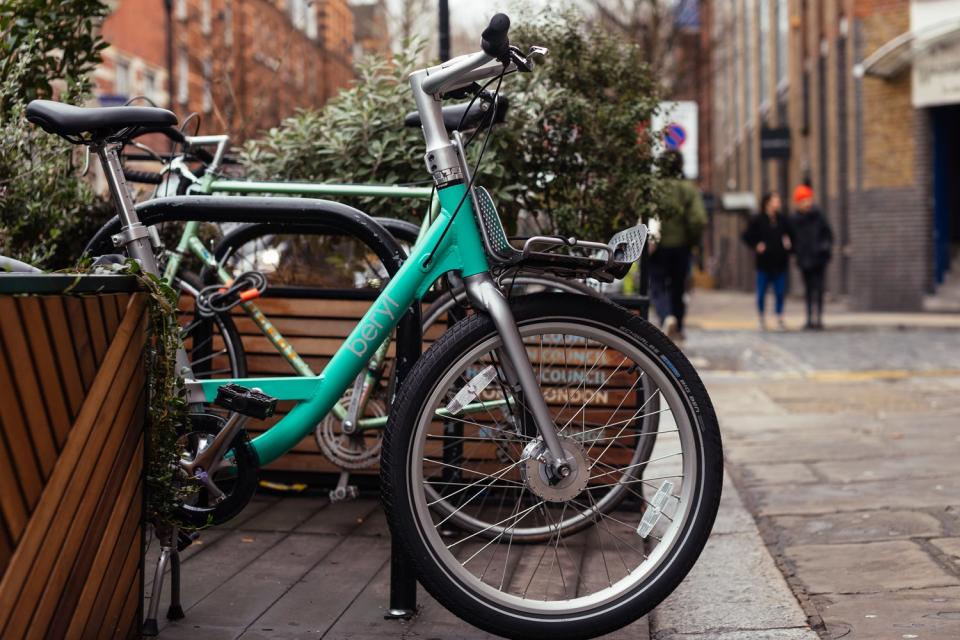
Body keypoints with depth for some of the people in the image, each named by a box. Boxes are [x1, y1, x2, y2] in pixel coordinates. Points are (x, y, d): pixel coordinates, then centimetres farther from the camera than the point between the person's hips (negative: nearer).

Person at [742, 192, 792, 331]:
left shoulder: (782, 219, 7)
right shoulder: (757, 220, -3)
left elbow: (789, 234, 18)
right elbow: (747, 237, 1)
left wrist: (788, 244, 0)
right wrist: (756, 246, -11)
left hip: (780, 262, 2)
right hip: (764, 262, -2)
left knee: (780, 292, 1)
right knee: (761, 293, 3)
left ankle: (780, 318, 10)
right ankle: (762, 319, 17)